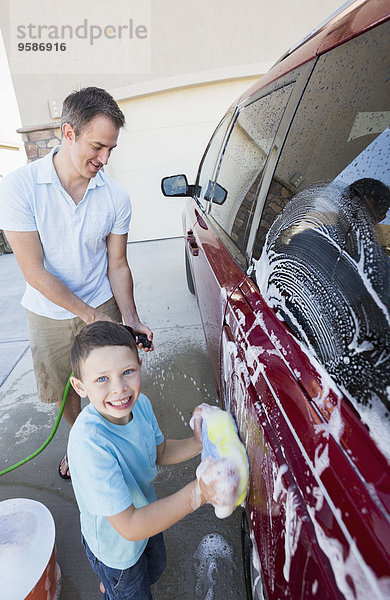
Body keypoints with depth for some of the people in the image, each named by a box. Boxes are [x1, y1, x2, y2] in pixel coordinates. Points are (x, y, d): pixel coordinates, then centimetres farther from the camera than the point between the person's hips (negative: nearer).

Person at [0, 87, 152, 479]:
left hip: (102, 307, 1)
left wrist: (130, 319, -15)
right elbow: (34, 272, -18)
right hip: (48, 315, 0)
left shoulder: (115, 197, -10)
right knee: (63, 392, 19)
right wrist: (89, 315, -20)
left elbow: (117, 265, -4)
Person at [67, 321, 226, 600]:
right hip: (116, 546, -6)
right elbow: (129, 527, -37)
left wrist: (196, 444, -22)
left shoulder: (140, 403, -21)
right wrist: (197, 492, -44)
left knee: (155, 569, 35)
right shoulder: (90, 444, -42)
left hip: (147, 511, 6)